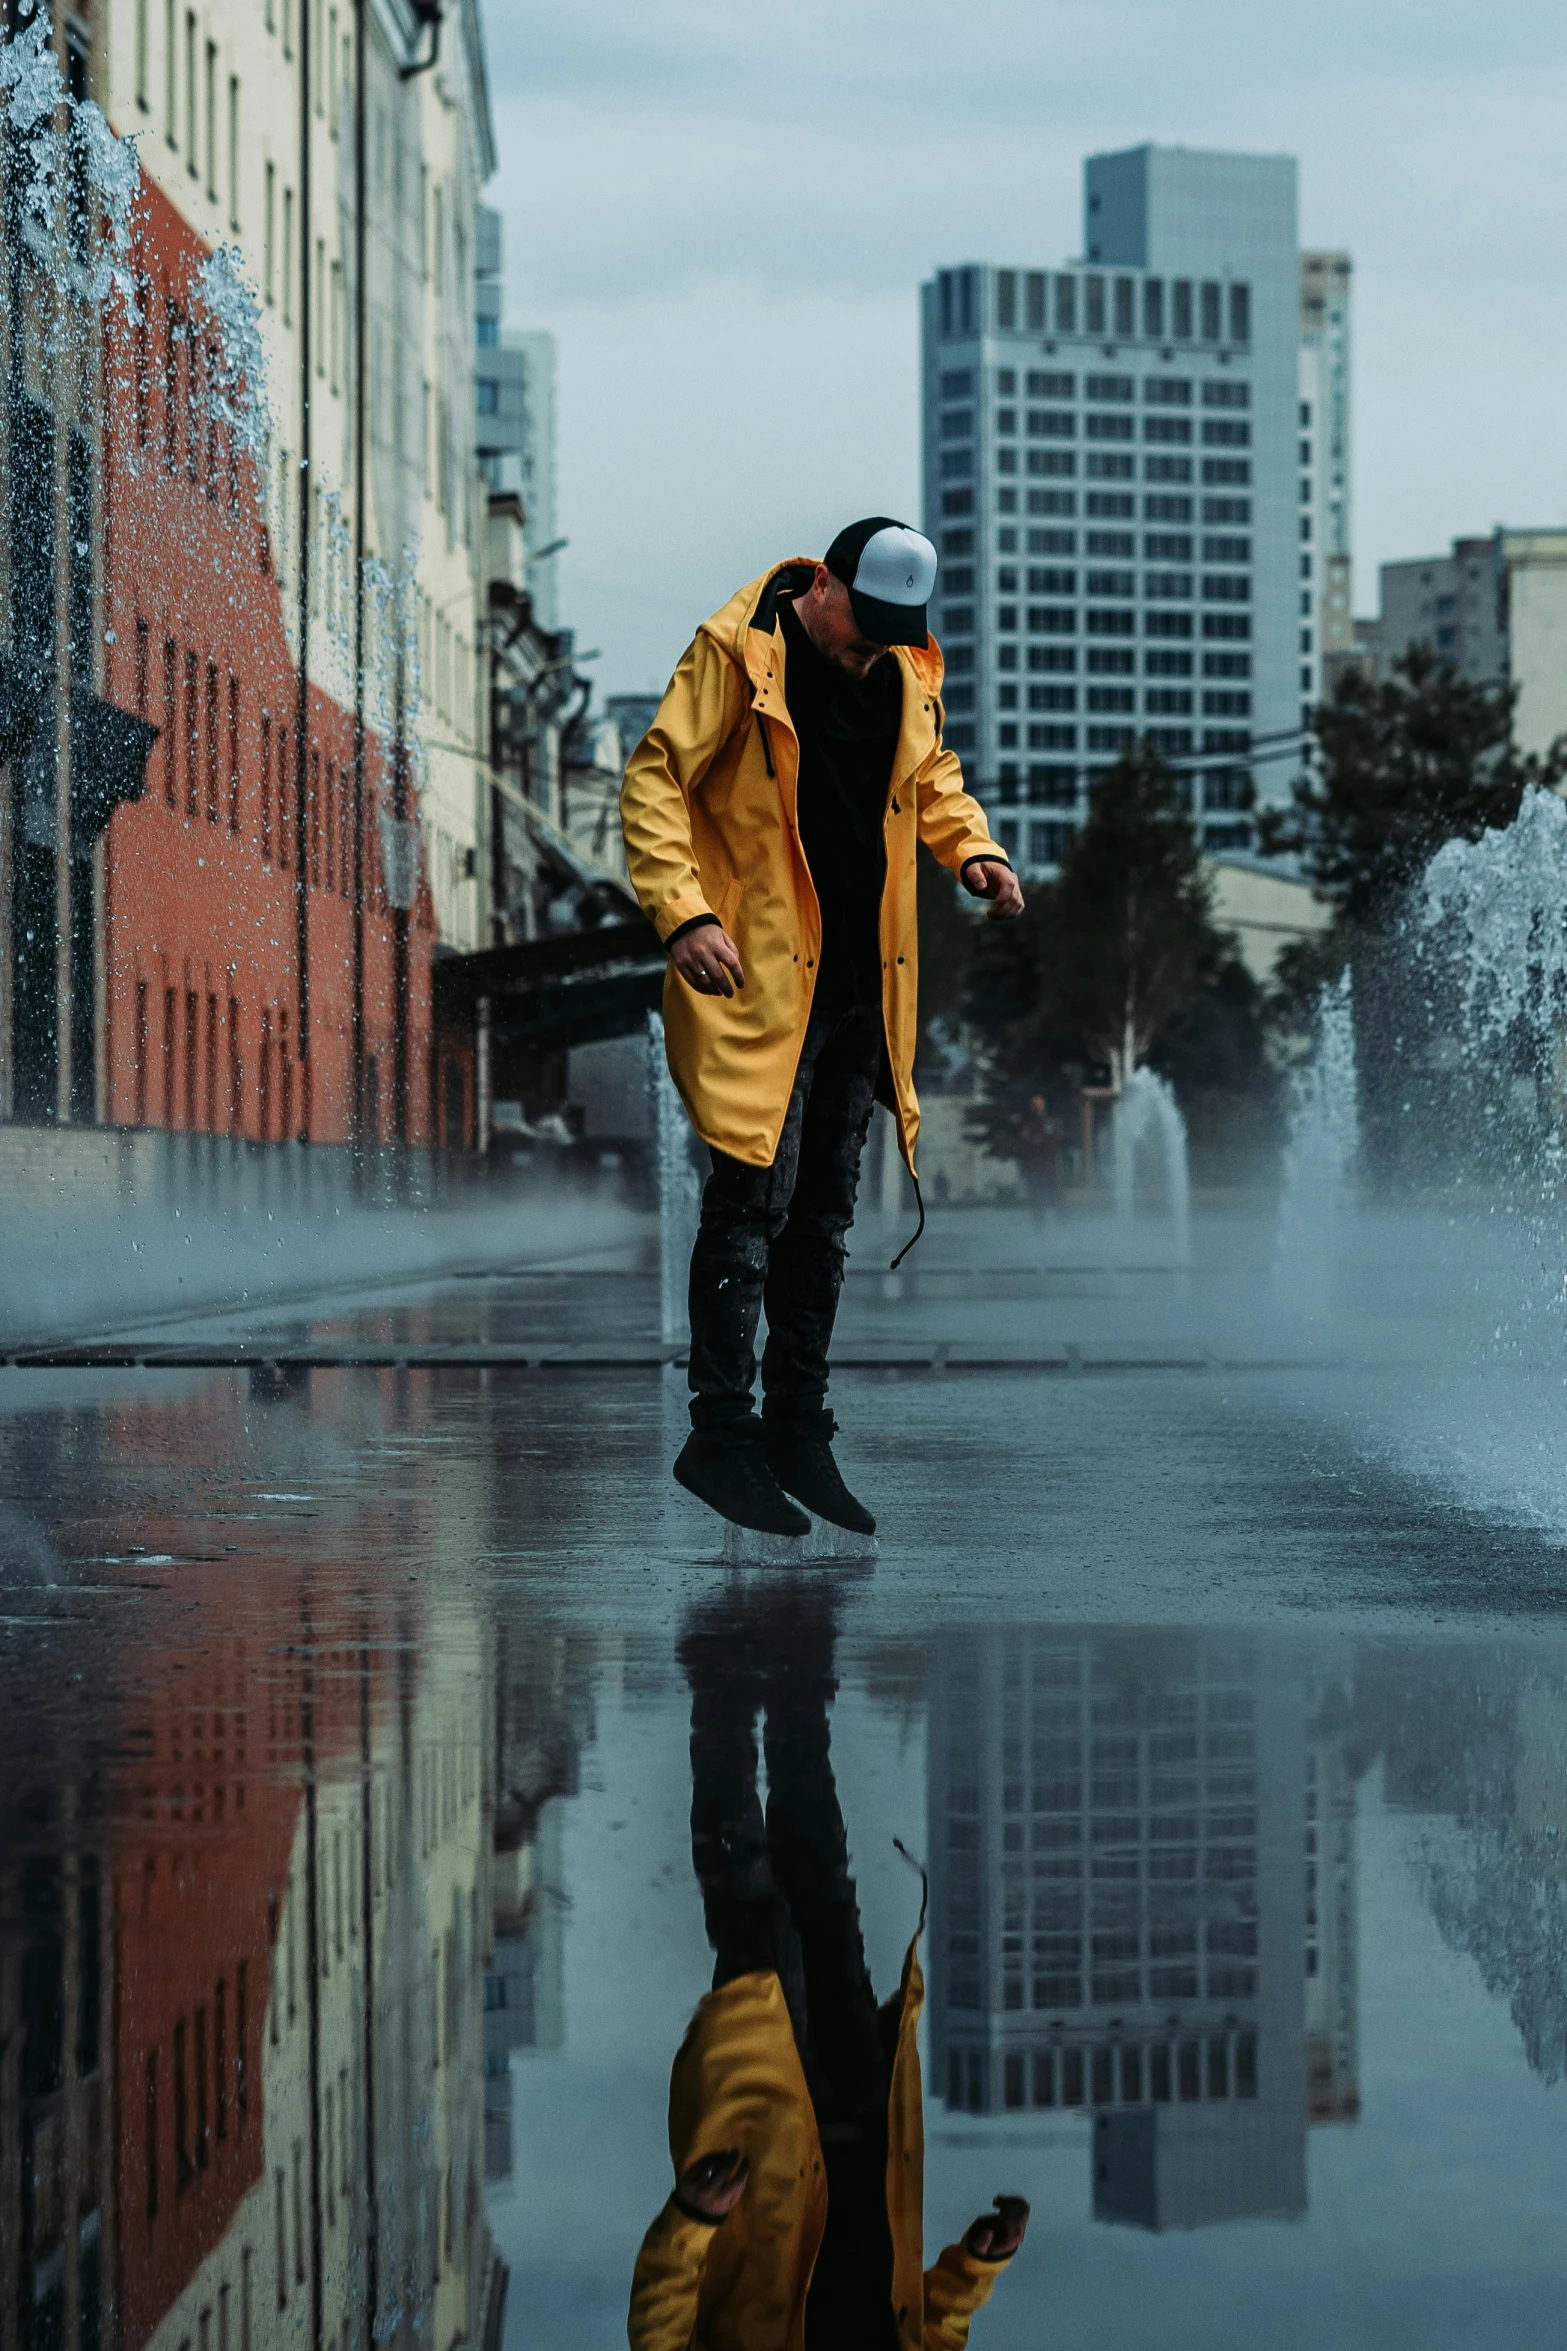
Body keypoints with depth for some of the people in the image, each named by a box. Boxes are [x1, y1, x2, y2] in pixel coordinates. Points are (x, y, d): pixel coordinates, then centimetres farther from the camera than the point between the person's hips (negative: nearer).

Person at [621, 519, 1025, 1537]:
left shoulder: (909, 670, 9)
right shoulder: (736, 654, -10)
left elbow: (931, 773, 26)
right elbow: (654, 780, -10)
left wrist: (972, 847, 6)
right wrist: (684, 913, -20)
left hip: (861, 986, 7)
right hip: (757, 977, -7)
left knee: (827, 1211, 12)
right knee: (754, 1197, -10)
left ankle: (799, 1430, 21)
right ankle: (721, 1435, -1)